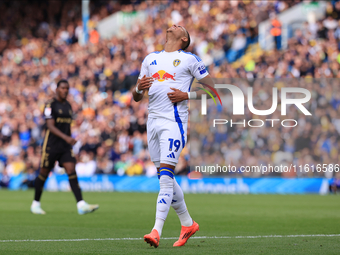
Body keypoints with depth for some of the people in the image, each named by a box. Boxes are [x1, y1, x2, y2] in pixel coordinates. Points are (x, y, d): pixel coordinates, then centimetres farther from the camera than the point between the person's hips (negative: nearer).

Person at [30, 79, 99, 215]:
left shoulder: (68, 106, 13)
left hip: (65, 147, 5)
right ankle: (35, 204, 22)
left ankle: (81, 205, -21)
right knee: (44, 173, 5)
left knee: (72, 171, -10)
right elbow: (50, 126, -19)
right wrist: (66, 138, -30)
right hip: (50, 145, -5)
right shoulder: (50, 105, -9)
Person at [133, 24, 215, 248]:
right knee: (165, 177, 10)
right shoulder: (150, 59, 19)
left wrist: (187, 95, -10)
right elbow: (137, 97, 20)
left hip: (174, 120, -6)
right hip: (153, 120, 6)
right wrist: (139, 88, -3)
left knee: (166, 174, -15)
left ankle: (157, 231, -21)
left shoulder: (190, 60, 4)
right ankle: (188, 223, 24)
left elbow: (211, 88, 4)